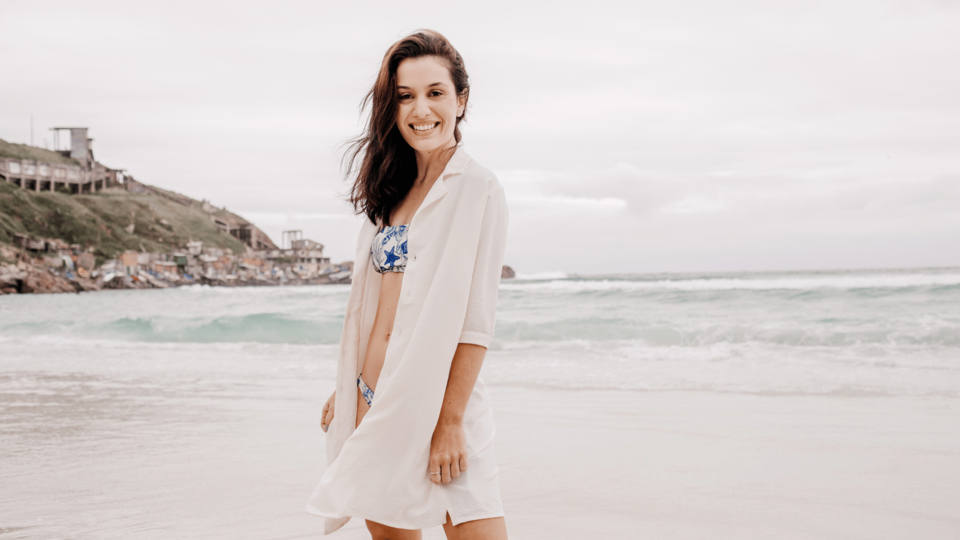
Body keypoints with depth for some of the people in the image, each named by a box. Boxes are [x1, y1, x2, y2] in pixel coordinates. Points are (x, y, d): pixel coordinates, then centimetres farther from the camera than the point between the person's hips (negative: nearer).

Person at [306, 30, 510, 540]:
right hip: (375, 400, 6)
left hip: (435, 398, -6)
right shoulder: (393, 189, 13)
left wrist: (451, 421, -18)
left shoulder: (477, 188, -8)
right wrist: (348, 387, 16)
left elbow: (475, 320, -13)